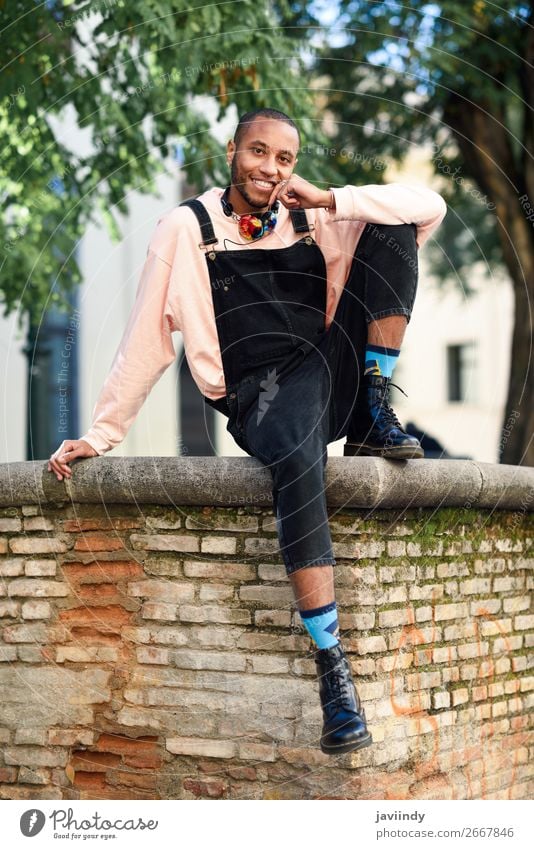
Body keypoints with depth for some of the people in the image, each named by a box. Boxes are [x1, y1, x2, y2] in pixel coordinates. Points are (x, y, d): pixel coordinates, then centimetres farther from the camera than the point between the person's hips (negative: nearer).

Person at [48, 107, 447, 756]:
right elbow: (146, 340, 8)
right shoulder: (189, 227, 7)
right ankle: (332, 666, -41)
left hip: (334, 372, 4)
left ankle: (375, 419, -13)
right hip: (262, 396, -4)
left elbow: (429, 207, 8)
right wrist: (98, 434, 6)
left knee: (391, 229, -7)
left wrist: (328, 201, 0)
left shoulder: (314, 221, 15)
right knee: (295, 452, -42)